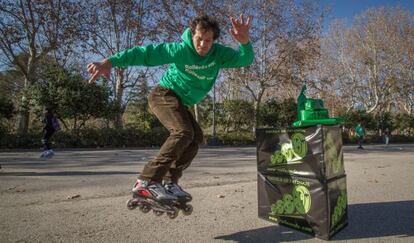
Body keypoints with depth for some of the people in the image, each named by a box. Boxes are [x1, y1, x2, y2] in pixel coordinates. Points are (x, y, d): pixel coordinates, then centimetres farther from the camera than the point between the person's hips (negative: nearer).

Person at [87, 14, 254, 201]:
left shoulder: (219, 53, -7)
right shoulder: (180, 50, -21)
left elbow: (245, 60, -17)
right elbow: (145, 53, -26)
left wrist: (244, 42, -40)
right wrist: (110, 62, -36)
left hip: (179, 103, 7)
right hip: (163, 95, -7)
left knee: (196, 137, 0)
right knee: (183, 132, -28)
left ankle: (169, 182, 4)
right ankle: (146, 182, -30)